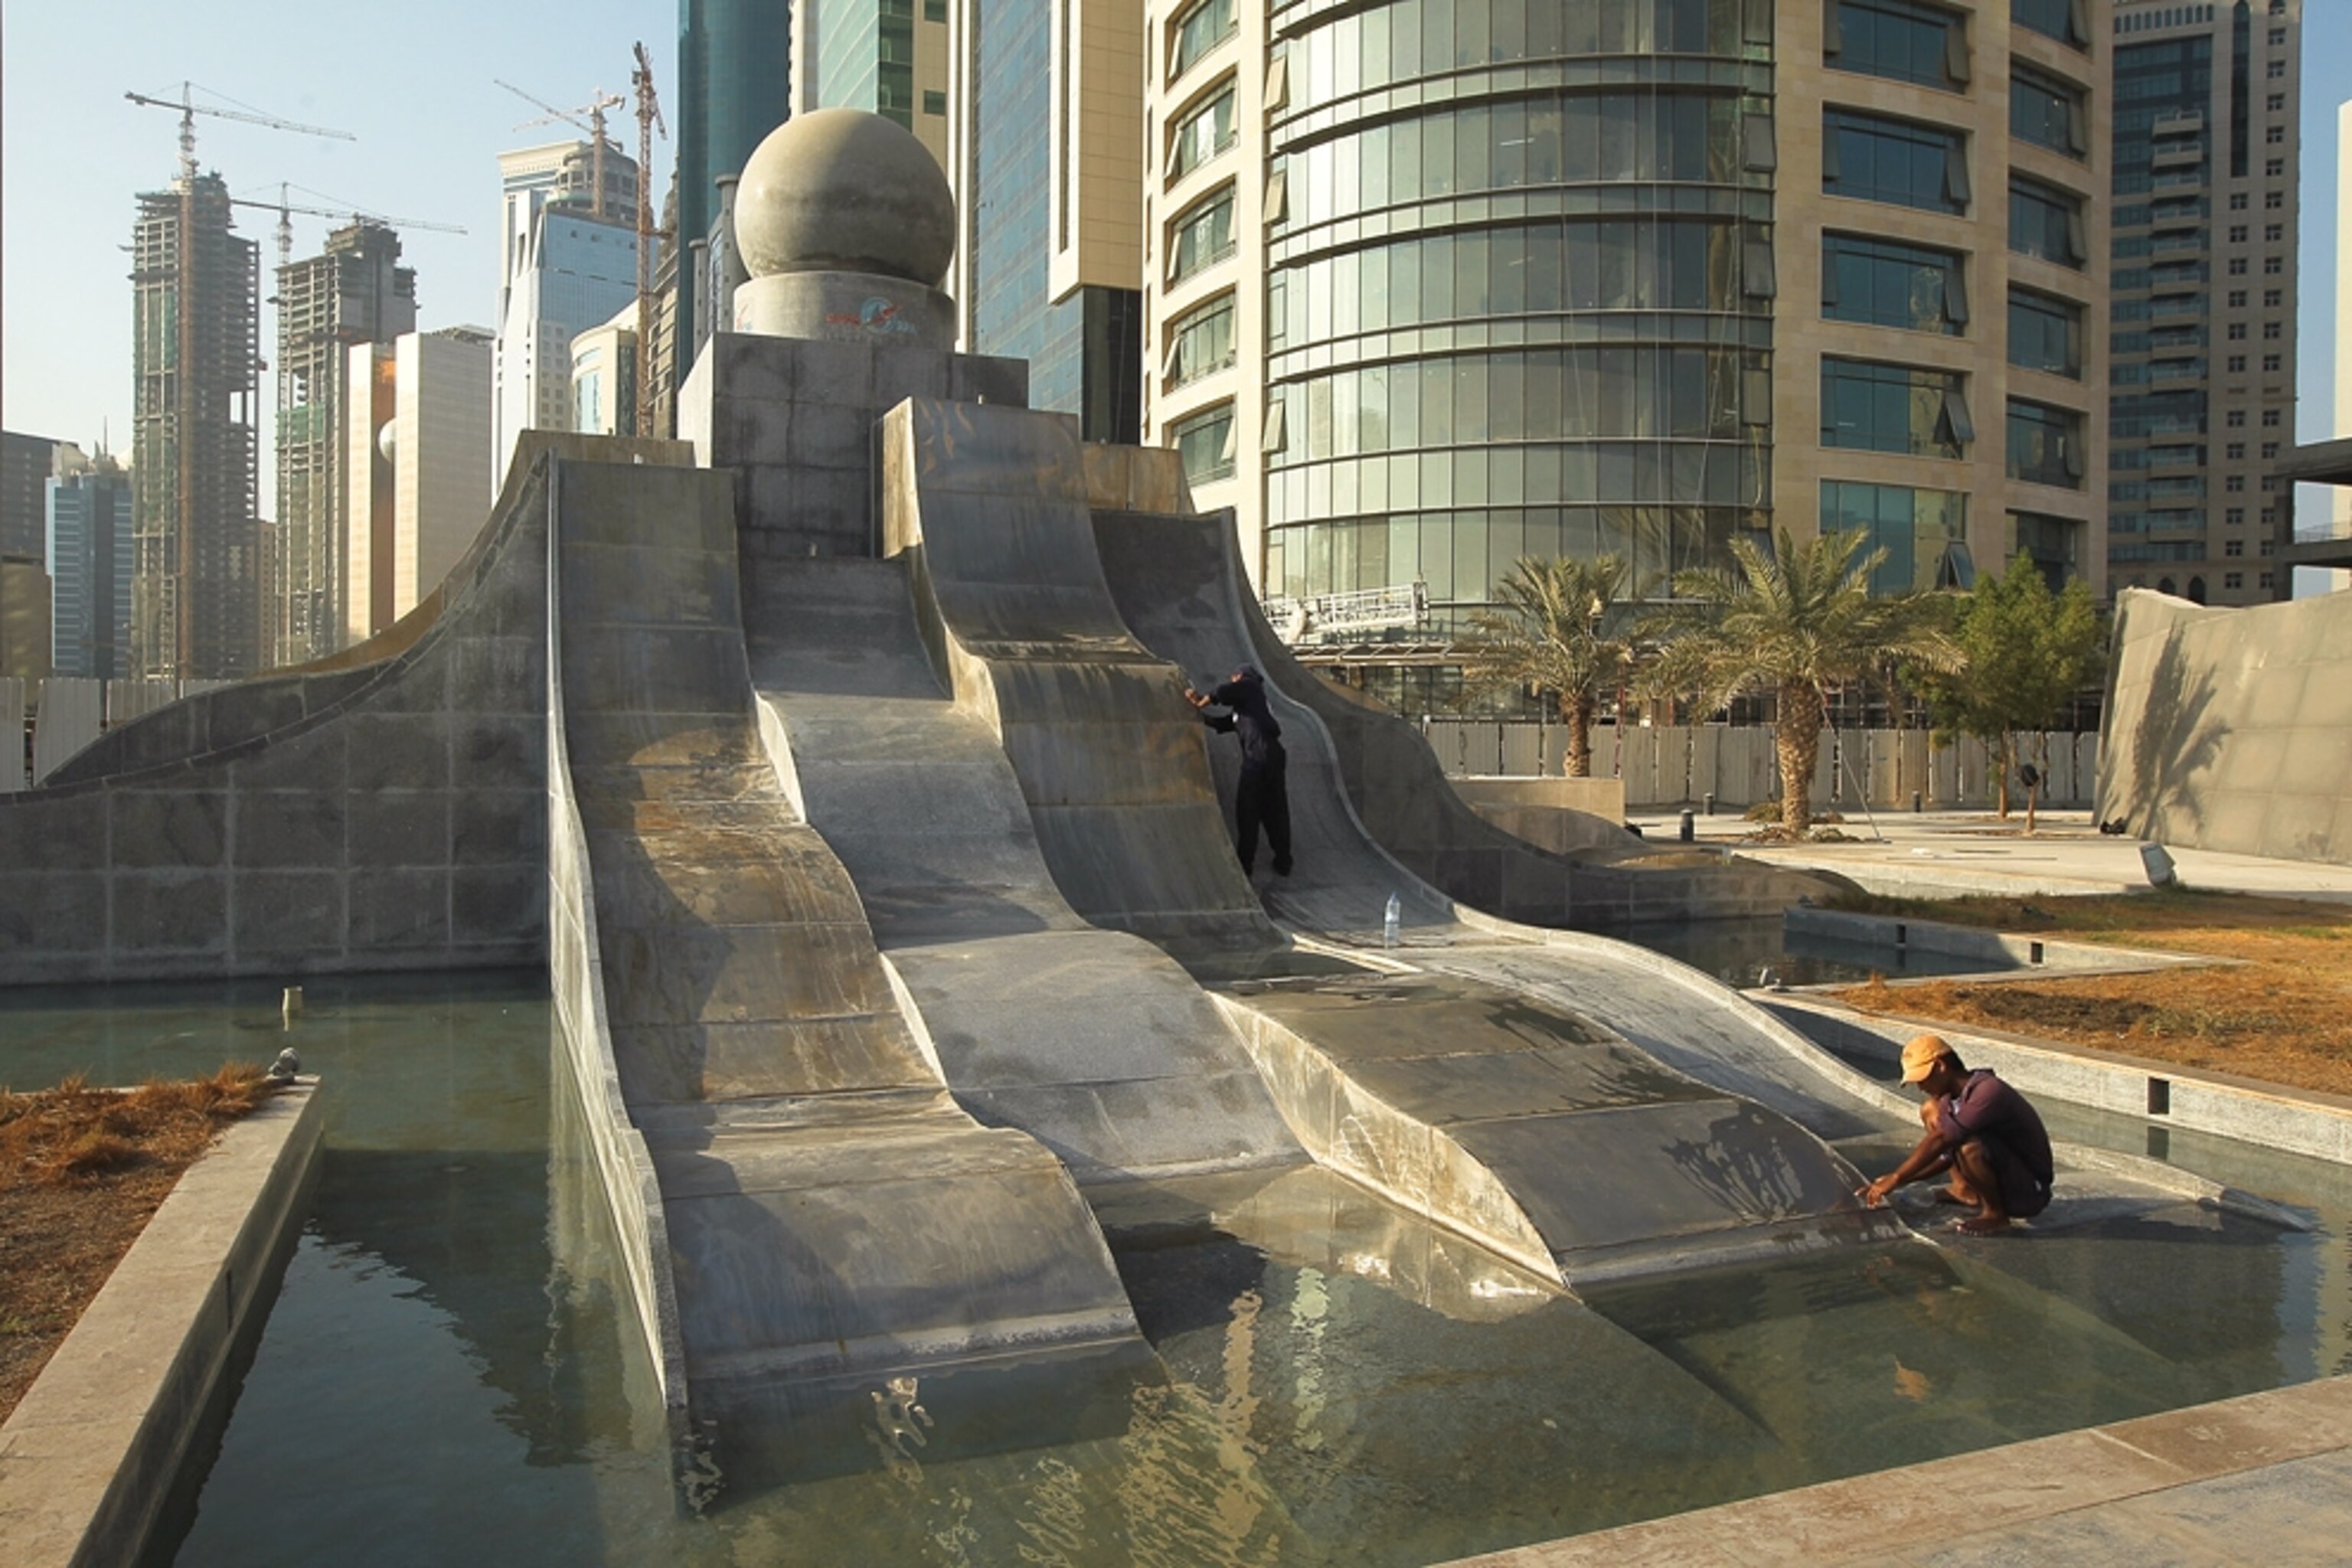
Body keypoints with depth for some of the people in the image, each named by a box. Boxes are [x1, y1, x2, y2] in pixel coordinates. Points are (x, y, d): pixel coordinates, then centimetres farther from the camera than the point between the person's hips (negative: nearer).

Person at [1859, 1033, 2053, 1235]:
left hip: (2030, 1192, -8)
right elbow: (1946, 1156, 7)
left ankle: (1996, 1214, -13)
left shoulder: (1989, 1093, -27)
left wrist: (1895, 1179, -25)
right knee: (1931, 1112, 5)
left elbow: (1939, 1140, -30)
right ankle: (1965, 1191, 9)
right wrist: (1898, 1179, 1)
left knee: (1968, 1147, -37)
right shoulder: (1954, 1097, 1)